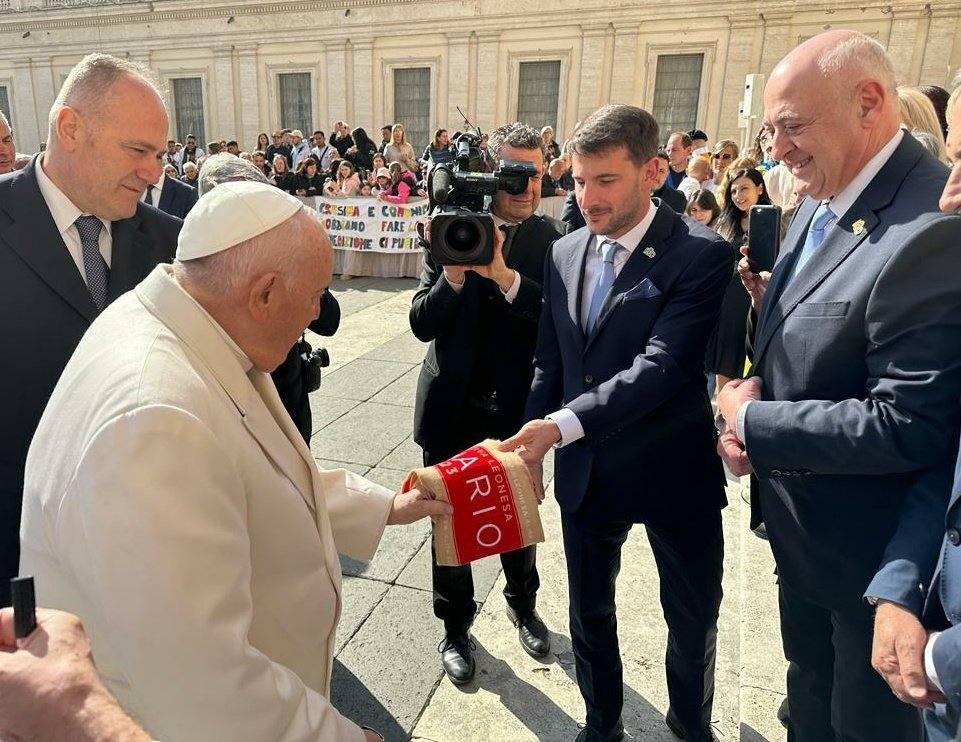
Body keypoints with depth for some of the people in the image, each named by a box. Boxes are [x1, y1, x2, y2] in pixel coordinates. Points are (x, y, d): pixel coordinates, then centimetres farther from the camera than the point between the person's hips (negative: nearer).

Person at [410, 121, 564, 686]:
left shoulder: (553, 241, -6)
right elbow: (423, 325, -8)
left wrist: (505, 275, -29)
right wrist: (455, 271, -25)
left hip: (517, 406, 0)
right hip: (454, 406, 0)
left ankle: (523, 604, 49)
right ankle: (457, 625, 38)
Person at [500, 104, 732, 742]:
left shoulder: (701, 255, -16)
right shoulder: (565, 254, 1)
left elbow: (661, 366, -26)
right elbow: (549, 365, 7)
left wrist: (561, 423, -33)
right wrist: (533, 448, 4)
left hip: (674, 473, -4)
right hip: (585, 471, 4)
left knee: (693, 619, 18)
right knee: (590, 614, 19)